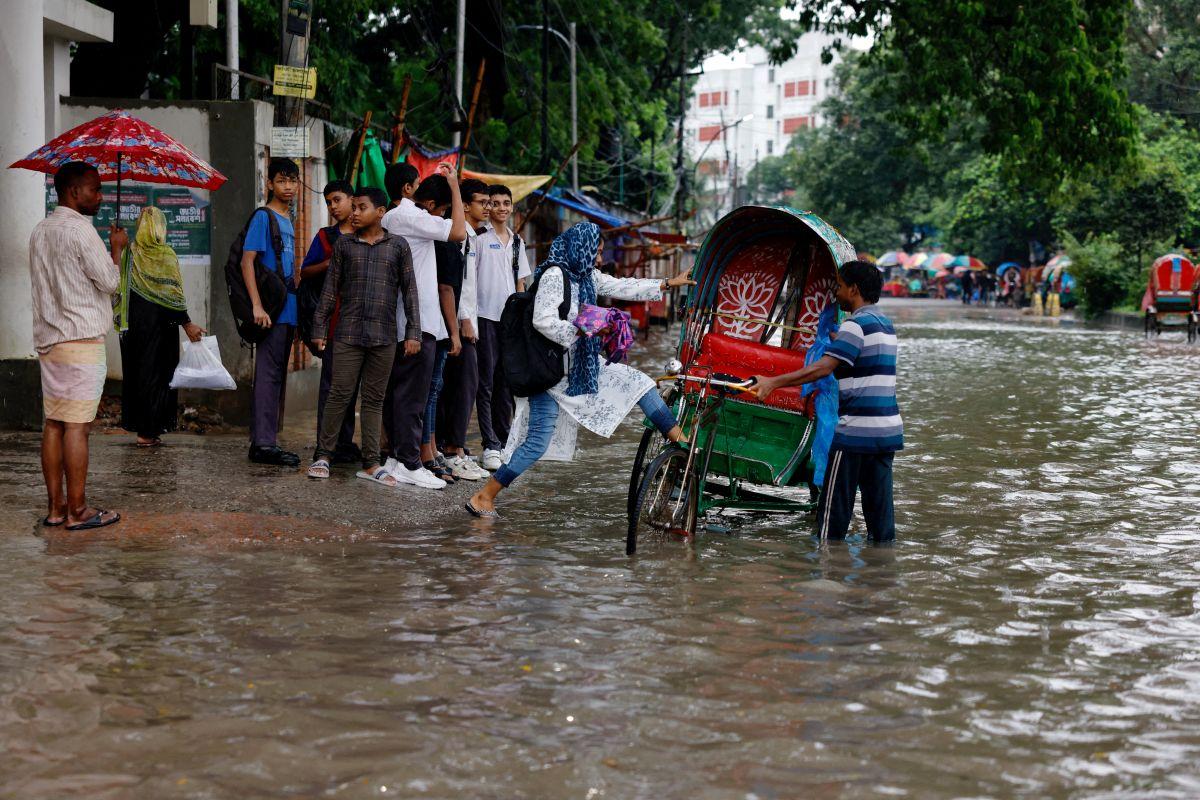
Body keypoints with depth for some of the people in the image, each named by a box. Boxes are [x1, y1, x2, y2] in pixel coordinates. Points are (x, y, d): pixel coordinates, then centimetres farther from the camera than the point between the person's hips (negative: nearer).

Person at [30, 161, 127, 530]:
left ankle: (54, 507, 11)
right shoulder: (80, 230, -13)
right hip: (81, 340, -9)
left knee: (53, 423, 9)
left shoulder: (40, 231, 15)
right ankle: (77, 510, -3)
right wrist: (116, 248, 5)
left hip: (47, 341, 9)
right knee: (77, 425, -6)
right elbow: (110, 281, -10)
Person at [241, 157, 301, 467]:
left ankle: (267, 439, 17)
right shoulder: (263, 217, -7)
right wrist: (257, 305, -22)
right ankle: (263, 443, -8)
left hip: (287, 309, 9)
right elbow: (247, 261, -14)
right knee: (268, 373, -9)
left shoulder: (289, 219, 18)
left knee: (278, 375, 11)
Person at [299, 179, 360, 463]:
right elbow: (304, 272, 6)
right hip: (333, 319, -3)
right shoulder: (325, 237, 7)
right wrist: (328, 264, -11)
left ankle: (345, 442, 16)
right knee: (331, 383, -4)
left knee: (351, 383, 9)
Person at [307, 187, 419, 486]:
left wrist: (413, 332, 0)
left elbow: (409, 291, 6)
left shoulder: (398, 246, 5)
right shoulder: (344, 245, 7)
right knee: (340, 394, -3)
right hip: (348, 333, 0)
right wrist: (319, 328, 6)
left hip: (384, 336, 0)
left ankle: (371, 463, 9)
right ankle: (323, 456, 4)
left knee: (374, 399, 5)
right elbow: (330, 289, 9)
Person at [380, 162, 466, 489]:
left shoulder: (388, 217, 16)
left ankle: (396, 455, 18)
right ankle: (409, 464, -5)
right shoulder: (411, 217, -13)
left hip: (396, 323, 10)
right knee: (412, 395, -7)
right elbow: (458, 232, -19)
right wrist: (454, 186, -11)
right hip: (419, 321, -10)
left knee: (396, 391, 13)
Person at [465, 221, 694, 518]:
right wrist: (580, 330, -21)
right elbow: (543, 321, -27)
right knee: (538, 442, -9)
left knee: (639, 382, 6)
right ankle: (483, 497, 0)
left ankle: (680, 441, 14)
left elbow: (622, 287, 18)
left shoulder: (587, 276, 8)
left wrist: (668, 284, 20)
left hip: (581, 366, 9)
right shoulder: (554, 276, -19)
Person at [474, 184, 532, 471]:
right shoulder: (480, 237, -4)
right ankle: (490, 446, -3)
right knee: (486, 383, -4)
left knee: (507, 383, 9)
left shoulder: (516, 241, 16)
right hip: (486, 317, -6)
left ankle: (504, 441, 17)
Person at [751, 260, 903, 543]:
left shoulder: (857, 324, -12)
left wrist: (773, 382, -24)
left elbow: (823, 368, -22)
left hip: (857, 430, -8)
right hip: (888, 430, 8)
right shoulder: (884, 323, 15)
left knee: (834, 509, -1)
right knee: (879, 506, 10)